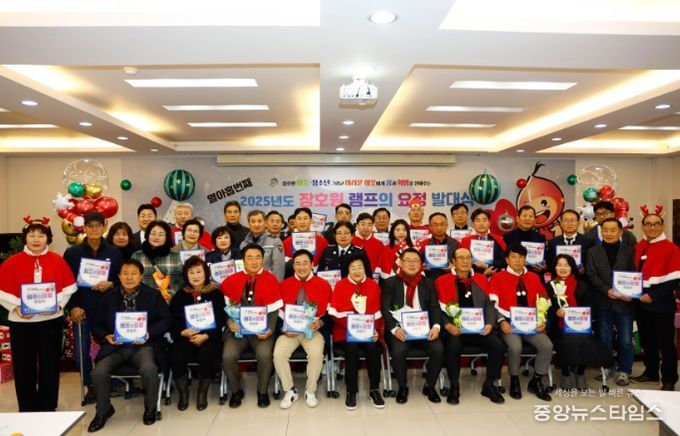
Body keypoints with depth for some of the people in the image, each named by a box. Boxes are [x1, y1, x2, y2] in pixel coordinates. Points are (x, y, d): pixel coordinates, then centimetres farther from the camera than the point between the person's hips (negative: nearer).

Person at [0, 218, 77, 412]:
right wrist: (16, 308, -15)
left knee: (50, 364, 9)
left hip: (52, 320, 1)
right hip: (21, 322, 0)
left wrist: (58, 304, -11)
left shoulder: (57, 260, 1)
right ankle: (27, 409, 22)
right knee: (24, 366, 7)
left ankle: (48, 407, 23)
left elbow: (69, 287, 3)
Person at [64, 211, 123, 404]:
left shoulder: (114, 252, 3)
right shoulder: (72, 252, 2)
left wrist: (110, 284, -13)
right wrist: (71, 307, -5)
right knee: (81, 353, 4)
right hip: (81, 310, 1)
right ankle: (90, 387, 23)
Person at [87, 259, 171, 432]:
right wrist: (106, 336, -7)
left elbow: (166, 320, 2)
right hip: (115, 345, 3)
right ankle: (103, 410, 9)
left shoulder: (153, 295, 5)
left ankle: (150, 408, 0)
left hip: (143, 344, -2)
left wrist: (148, 333, -14)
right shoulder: (109, 297, 12)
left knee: (149, 369, -31)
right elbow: (96, 324, 14)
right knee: (98, 373, -23)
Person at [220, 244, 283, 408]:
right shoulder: (231, 281, 5)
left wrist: (270, 329, -19)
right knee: (228, 355, -23)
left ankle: (262, 391, 1)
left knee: (265, 354, -28)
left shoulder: (270, 280, 0)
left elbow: (273, 310, -3)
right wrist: (229, 323, -17)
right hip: (238, 328, 2)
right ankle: (236, 390, 7)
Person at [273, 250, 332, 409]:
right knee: (278, 354, -25)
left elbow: (330, 312, 5)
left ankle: (310, 391, -4)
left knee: (316, 354, -30)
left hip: (313, 330, -1)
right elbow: (279, 312, 7)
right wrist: (285, 328, -10)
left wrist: (320, 322, -15)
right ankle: (290, 391, -1)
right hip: (290, 331, 2)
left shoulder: (323, 285, 2)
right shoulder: (284, 285, 5)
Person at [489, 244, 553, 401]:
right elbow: (493, 304, -5)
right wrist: (502, 322, -20)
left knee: (547, 346, -22)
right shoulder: (498, 278, 3)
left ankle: (536, 382, 2)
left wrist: (542, 321, -7)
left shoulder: (534, 278, 15)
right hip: (509, 323, -3)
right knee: (515, 347, -32)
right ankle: (514, 381, -3)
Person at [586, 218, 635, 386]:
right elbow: (591, 275, -2)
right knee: (604, 339, 11)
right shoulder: (593, 251, 5)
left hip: (624, 302, -1)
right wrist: (607, 290, -15)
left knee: (625, 340, 4)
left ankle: (624, 370, 19)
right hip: (603, 302, 1)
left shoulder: (630, 251, 3)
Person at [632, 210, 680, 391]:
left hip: (661, 303, -5)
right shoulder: (637, 248, 7)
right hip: (640, 302, 5)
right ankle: (651, 372, 30)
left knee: (665, 342, 3)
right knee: (646, 340, 15)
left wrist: (653, 296, -18)